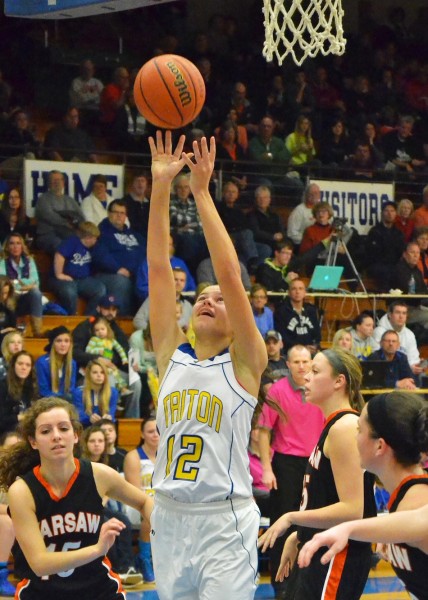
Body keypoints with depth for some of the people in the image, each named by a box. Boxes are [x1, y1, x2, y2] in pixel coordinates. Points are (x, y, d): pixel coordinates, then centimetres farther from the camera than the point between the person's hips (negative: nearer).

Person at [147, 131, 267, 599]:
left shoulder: (244, 363, -1)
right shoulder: (172, 355, 9)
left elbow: (229, 274, -11)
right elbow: (158, 268, 3)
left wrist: (201, 192, -12)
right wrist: (160, 189, -3)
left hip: (225, 522, -4)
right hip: (168, 518, 4)